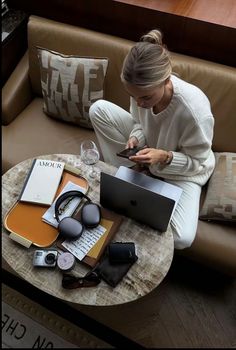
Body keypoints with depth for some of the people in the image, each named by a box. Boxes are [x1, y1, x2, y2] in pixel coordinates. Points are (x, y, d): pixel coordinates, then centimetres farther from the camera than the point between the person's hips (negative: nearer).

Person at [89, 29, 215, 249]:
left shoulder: (195, 109, -37)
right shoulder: (143, 89, -23)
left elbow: (197, 162, -22)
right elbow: (139, 122, -3)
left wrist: (165, 157, -39)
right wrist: (135, 138, -26)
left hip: (183, 169, -4)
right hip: (148, 150, 4)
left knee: (182, 239, -25)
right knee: (99, 109, -12)